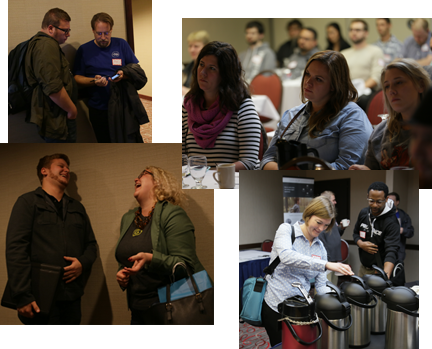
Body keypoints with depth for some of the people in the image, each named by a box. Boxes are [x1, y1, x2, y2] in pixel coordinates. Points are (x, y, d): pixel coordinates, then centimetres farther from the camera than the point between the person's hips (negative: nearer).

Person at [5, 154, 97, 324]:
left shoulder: (77, 207, 22)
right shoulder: (28, 202, 3)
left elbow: (91, 244, 23)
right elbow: (15, 249, -8)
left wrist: (83, 263, -2)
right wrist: (23, 296, -17)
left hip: (72, 298, 5)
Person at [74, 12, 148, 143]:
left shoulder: (121, 44, 8)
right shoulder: (84, 50, 5)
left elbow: (137, 71, 8)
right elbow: (77, 78, 2)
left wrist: (124, 75, -14)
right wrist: (94, 81, -17)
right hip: (99, 111, 0)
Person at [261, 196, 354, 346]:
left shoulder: (320, 248, 9)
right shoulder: (286, 230, -7)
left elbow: (321, 285, 8)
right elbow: (286, 256, -29)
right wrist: (326, 265, -36)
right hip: (276, 308, -5)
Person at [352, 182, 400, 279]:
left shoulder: (391, 222, -21)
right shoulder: (363, 213, 0)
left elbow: (391, 251, -31)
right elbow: (356, 233, 15)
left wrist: (386, 275, -47)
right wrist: (361, 244, -10)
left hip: (380, 270, -6)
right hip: (363, 267, 6)